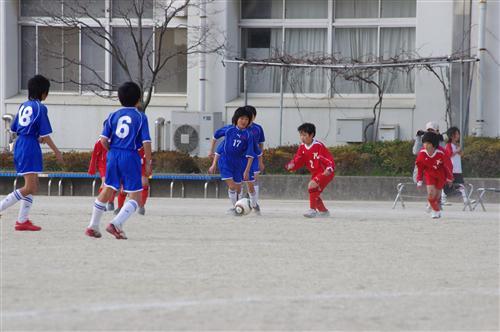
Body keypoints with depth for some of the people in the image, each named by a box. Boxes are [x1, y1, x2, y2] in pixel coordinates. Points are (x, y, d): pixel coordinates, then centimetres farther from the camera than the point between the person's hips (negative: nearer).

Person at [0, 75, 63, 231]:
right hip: (30, 147, -9)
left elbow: (14, 129, 16)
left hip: (19, 145, 9)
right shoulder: (40, 108, -10)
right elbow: (45, 134, -12)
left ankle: (22, 220, 14)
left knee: (33, 186, 14)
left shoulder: (23, 106, 13)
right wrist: (56, 151, -2)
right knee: (29, 188, -9)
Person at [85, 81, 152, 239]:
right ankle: (116, 224, -18)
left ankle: (93, 226, 23)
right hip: (131, 157, -4)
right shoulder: (141, 117, -1)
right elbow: (146, 142, -7)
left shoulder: (113, 116, 8)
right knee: (135, 196, 1)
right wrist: (148, 163, 3)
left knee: (107, 191, 18)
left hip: (113, 156, 4)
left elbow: (104, 140, 2)